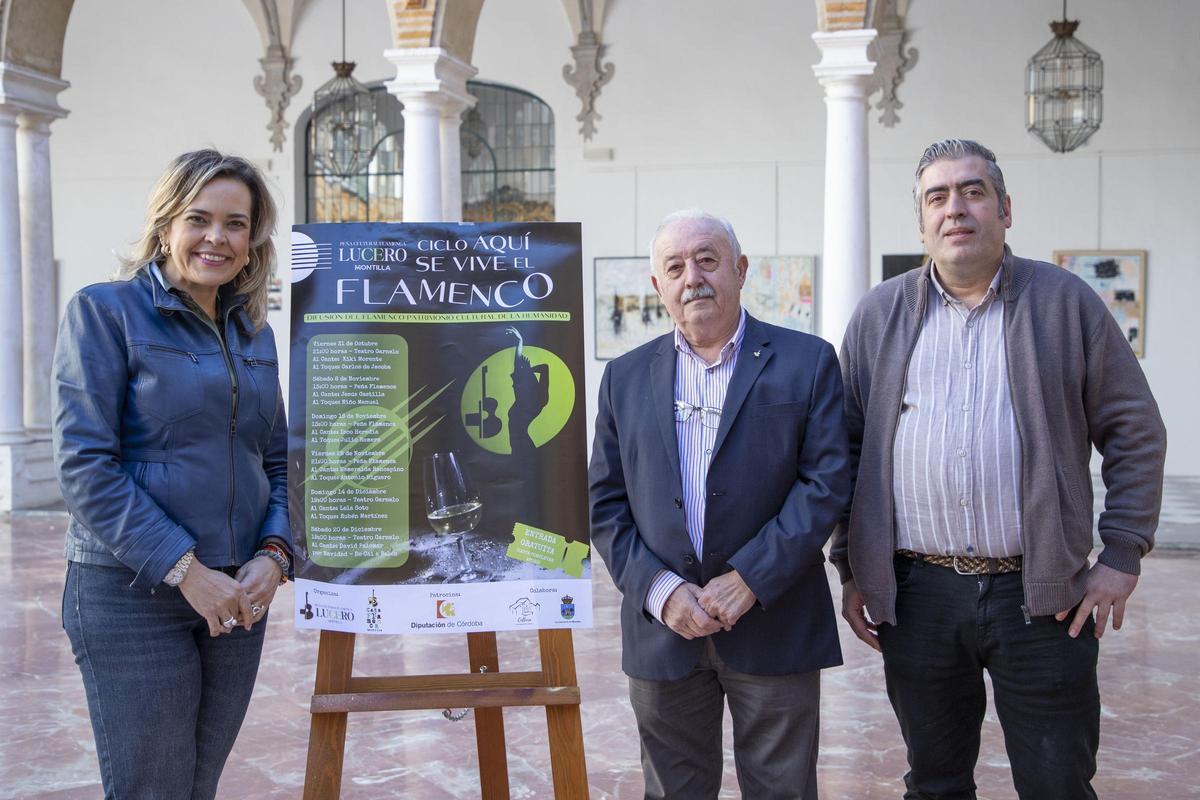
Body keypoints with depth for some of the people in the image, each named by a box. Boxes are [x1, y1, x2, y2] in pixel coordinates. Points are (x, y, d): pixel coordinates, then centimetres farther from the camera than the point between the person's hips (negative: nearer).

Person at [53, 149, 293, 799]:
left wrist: (273, 554, -4)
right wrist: (185, 569, -18)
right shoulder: (104, 311, -6)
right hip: (132, 594, -5)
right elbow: (84, 465, -14)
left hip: (238, 596, 6)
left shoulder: (253, 332, 11)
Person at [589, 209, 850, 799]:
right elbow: (604, 502, 4)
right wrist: (660, 591, -9)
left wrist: (750, 579, -15)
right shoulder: (625, 378, 7)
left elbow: (826, 481, -7)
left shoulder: (806, 362, 0)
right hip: (662, 628, 2)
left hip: (775, 628, -2)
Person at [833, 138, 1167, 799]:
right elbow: (848, 446, 9)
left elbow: (1135, 434, 3)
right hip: (916, 594, 2)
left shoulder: (1066, 303, 2)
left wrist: (1123, 556, -4)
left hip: (1041, 596, -1)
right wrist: (851, 568, 5)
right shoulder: (879, 315, 7)